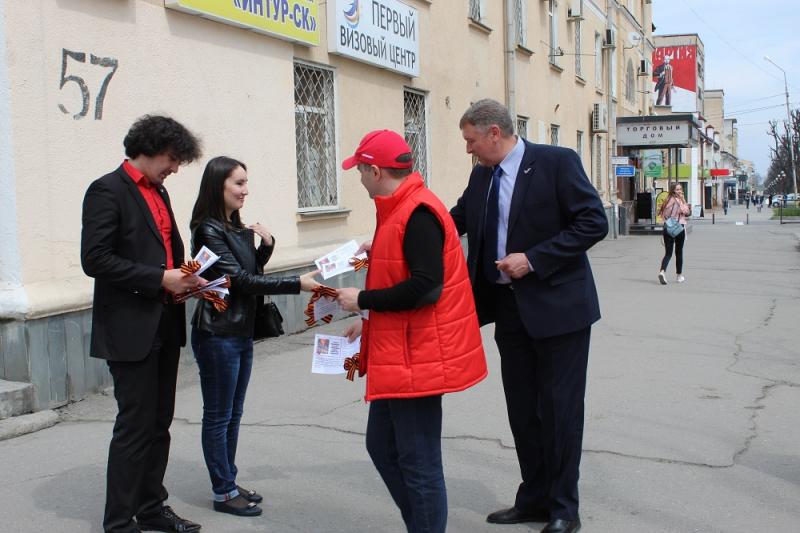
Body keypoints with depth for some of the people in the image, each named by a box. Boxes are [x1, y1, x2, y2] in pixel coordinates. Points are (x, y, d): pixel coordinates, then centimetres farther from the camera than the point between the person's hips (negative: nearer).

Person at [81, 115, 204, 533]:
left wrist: (182, 277, 3)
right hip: (131, 329, -8)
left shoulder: (158, 192, 15)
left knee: (159, 425, 14)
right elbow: (94, 259, -18)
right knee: (135, 427, -2)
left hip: (164, 326, 8)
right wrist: (160, 278, -19)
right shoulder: (108, 190, -10)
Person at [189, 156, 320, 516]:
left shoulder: (237, 228, 9)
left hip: (241, 332, 8)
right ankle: (223, 492, 14)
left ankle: (229, 483, 27)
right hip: (218, 335, -8)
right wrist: (297, 284, -21)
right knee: (218, 416, 3)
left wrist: (266, 245, -4)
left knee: (233, 413, 16)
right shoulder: (208, 230, -15)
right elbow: (240, 279, -20)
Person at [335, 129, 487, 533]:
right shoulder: (400, 209, 12)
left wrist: (362, 300, -15)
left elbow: (425, 287, -26)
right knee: (381, 445, 18)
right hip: (396, 355, 11)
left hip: (416, 359, -11)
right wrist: (370, 322, 18)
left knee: (418, 463, 0)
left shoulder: (418, 213, -18)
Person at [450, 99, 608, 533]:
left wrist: (533, 259, -20)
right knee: (522, 410, 13)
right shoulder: (481, 177, 8)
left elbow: (594, 222, -15)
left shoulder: (556, 162, -12)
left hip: (557, 305, -6)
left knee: (559, 409, 2)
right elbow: (452, 223, 11)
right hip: (508, 307, 7)